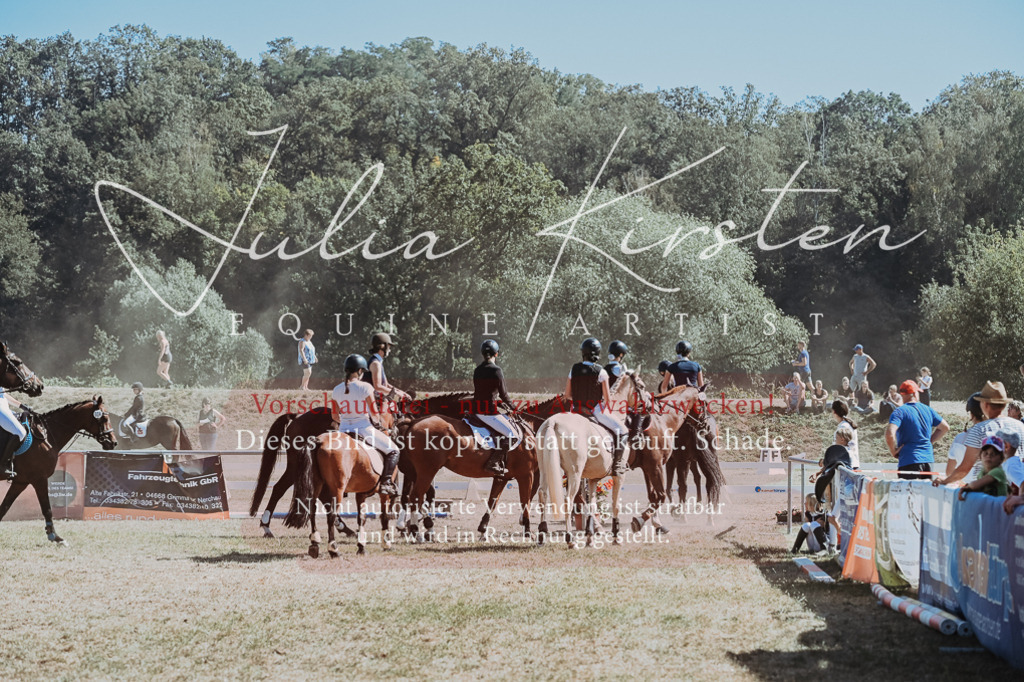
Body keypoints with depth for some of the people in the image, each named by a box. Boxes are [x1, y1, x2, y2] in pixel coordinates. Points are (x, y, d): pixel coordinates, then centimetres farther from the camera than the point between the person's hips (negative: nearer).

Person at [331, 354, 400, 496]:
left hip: (344, 430, 4)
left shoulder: (336, 390, 2)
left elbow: (335, 416, 8)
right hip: (364, 428, -4)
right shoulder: (365, 387, -11)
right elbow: (374, 412, -9)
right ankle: (386, 482, -4)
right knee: (392, 450, 11)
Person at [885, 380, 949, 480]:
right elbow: (945, 427, 20)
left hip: (909, 461, -6)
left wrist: (894, 451, -7)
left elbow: (889, 434, -23)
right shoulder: (928, 409, 9)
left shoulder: (900, 412, -9)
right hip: (928, 460, 6)